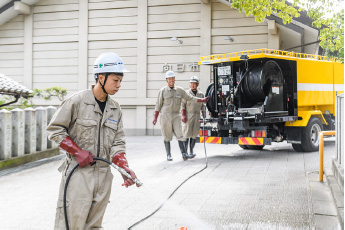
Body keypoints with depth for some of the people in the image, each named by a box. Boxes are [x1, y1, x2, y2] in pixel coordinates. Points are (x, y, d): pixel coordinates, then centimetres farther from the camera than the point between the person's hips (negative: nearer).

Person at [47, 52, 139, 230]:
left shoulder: (115, 109, 9)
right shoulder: (77, 101, -8)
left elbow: (117, 142, 7)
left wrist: (125, 168, -9)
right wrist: (77, 152, -13)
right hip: (78, 172, -5)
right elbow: (54, 129, -4)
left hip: (103, 175, 5)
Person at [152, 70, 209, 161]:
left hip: (176, 116, 2)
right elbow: (158, 105, 3)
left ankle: (184, 154, -8)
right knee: (167, 136, 2)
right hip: (165, 115, -2)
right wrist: (155, 117, -2)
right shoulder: (163, 91, 1)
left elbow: (190, 98, 16)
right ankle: (168, 155, 11)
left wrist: (202, 100, 12)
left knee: (180, 135, -6)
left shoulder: (180, 90, 8)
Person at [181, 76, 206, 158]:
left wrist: (204, 117, 6)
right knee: (186, 134, -7)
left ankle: (191, 151, 11)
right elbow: (182, 105, -4)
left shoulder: (201, 94, 11)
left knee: (194, 135, 3)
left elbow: (203, 107, 14)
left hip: (197, 117, 3)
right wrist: (183, 116, -15)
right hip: (187, 116, -3)